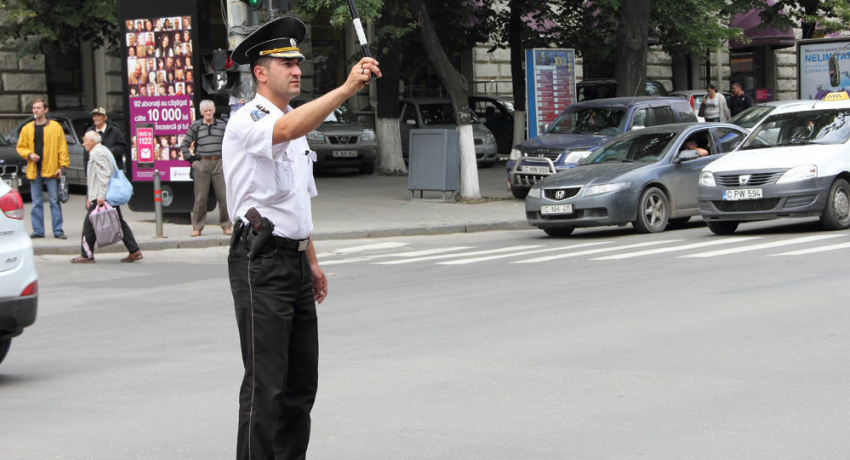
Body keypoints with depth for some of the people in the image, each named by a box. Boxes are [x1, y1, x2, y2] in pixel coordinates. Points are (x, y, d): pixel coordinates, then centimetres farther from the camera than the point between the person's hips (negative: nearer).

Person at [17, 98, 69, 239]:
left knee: (54, 200, -4)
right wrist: (29, 155, -5)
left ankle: (58, 230, -1)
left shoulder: (55, 127, 2)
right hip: (34, 171, 3)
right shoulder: (27, 129, 12)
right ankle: (38, 230, 11)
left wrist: (62, 166, -7)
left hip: (51, 170, -3)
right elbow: (21, 147, 15)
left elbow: (62, 148, 0)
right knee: (36, 202, 5)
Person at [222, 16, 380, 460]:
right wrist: (346, 88, -41)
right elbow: (287, 130, -34)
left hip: (294, 261, 9)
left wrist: (311, 261, 22)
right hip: (260, 261, -9)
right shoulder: (247, 122, -10)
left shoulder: (295, 122, 19)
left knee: (302, 379, 10)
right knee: (265, 385, -9)